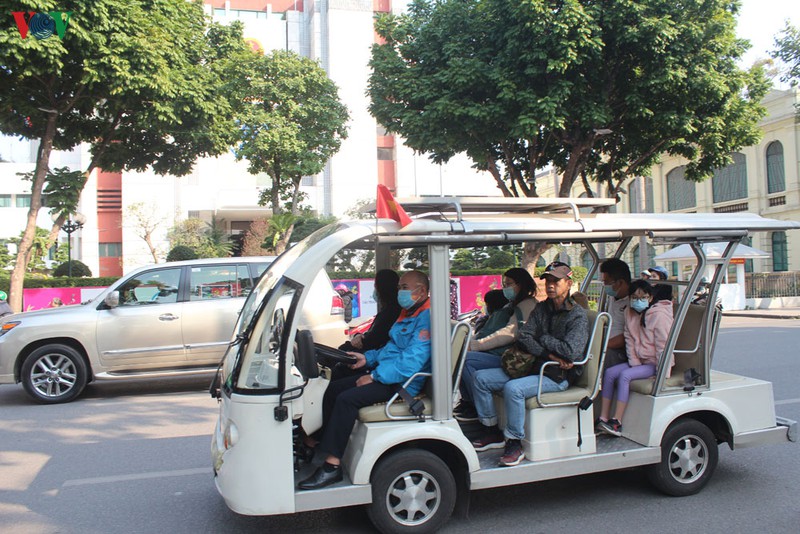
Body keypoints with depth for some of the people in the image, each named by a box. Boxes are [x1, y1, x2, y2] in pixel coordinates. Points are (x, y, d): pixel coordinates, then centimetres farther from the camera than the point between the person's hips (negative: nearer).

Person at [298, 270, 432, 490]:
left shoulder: (426, 318, -18)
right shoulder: (408, 314, 16)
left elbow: (411, 361, -26)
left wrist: (374, 376, -21)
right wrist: (368, 358, 8)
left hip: (403, 382, -11)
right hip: (383, 375, 11)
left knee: (346, 399, -25)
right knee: (333, 388, 7)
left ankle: (332, 466, -22)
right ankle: (320, 442, 12)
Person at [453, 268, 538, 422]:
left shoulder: (527, 305, -8)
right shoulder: (512, 306, 23)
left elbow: (510, 333, -21)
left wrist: (474, 345, -24)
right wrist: (472, 343, -1)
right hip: (498, 352, 10)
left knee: (465, 358, -23)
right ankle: (467, 401, 0)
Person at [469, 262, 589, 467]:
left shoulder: (577, 315, -10)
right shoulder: (541, 308, 11)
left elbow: (571, 351, -25)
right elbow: (523, 338, -2)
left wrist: (544, 339, -9)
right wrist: (550, 355, -17)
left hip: (557, 376, -8)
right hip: (533, 367, 8)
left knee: (513, 388, -34)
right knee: (481, 378, 0)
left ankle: (515, 444, -19)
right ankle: (492, 433, 7)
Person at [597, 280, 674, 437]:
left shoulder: (659, 315, -15)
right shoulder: (630, 312, 6)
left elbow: (663, 346, -17)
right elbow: (629, 340, 3)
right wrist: (634, 363, -8)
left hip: (654, 363, -7)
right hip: (638, 361, 7)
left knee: (625, 375, -25)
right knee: (610, 373, -10)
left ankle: (616, 423, -25)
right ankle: (603, 419, -11)